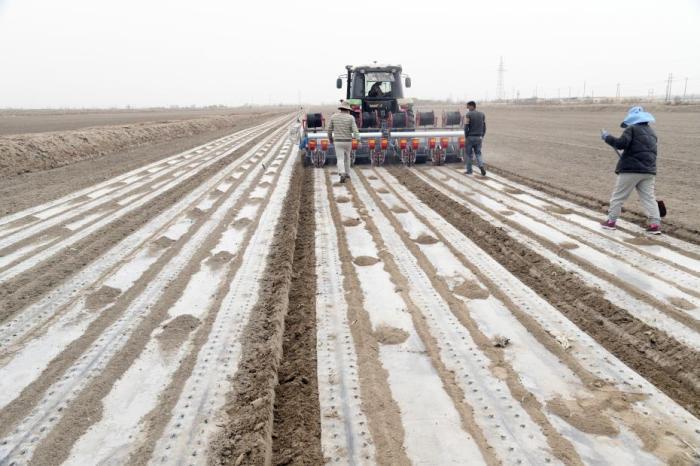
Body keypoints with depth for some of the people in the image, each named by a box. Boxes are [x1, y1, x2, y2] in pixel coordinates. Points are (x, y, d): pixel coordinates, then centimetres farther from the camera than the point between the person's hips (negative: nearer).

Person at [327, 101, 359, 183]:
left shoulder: (333, 116, -3)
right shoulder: (351, 118, -8)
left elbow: (329, 129, 4)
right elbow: (355, 130, -16)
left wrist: (330, 138, 20)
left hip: (338, 142, 0)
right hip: (348, 142, 1)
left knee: (340, 160, -1)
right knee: (347, 157, 22)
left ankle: (342, 174, -24)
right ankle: (347, 173, 32)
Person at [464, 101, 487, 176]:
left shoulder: (469, 114, -10)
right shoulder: (482, 114, 7)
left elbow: (466, 127, -12)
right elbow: (484, 127, 8)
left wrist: (466, 136, -1)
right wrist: (482, 136, 15)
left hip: (470, 137, -4)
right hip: (479, 137, 4)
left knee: (469, 154, 8)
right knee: (478, 153, 11)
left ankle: (469, 170, 14)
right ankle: (481, 166, -14)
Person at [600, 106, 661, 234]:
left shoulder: (632, 129, -5)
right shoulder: (651, 131, 19)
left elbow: (621, 143, -19)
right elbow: (650, 151, 22)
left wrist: (607, 137, -7)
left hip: (631, 169, -6)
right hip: (649, 170, 6)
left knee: (618, 196, 5)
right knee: (649, 198, 5)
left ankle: (611, 221, 10)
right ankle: (655, 224, -3)